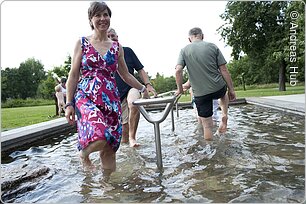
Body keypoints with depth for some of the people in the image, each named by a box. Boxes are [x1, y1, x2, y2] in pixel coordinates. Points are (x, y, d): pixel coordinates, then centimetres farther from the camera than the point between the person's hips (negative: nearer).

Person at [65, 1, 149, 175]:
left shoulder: (117, 47, 12)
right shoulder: (82, 43, 6)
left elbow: (125, 75, 21)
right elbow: (73, 75, 3)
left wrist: (143, 88, 21)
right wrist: (69, 104, -3)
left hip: (111, 100, 3)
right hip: (86, 97, -3)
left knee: (110, 145, 3)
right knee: (99, 138, -27)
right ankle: (84, 153, 8)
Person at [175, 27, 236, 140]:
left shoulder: (184, 50, 2)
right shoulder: (212, 46, 2)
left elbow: (178, 71, -12)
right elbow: (224, 70, 0)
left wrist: (180, 89, 2)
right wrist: (231, 89, 7)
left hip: (200, 93, -1)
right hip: (218, 88, 1)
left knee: (207, 125, 9)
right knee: (224, 94, 37)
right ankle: (224, 115, 17)